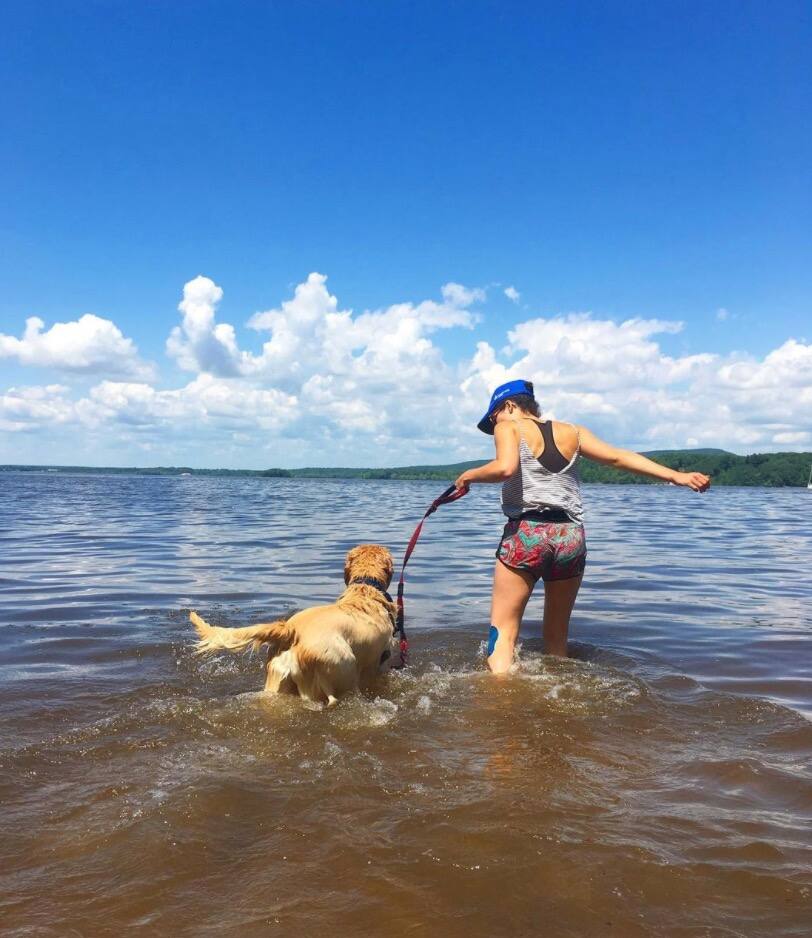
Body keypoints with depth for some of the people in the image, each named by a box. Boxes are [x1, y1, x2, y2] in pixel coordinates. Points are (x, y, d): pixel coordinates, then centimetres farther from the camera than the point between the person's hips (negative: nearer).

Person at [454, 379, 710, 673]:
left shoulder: (509, 428, 3)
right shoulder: (571, 432, 16)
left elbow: (504, 468, -17)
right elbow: (619, 457, 9)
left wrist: (470, 475, 0)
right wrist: (677, 476, 8)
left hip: (525, 532, -4)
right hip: (572, 536, 5)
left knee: (503, 631, 0)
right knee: (557, 636, 19)